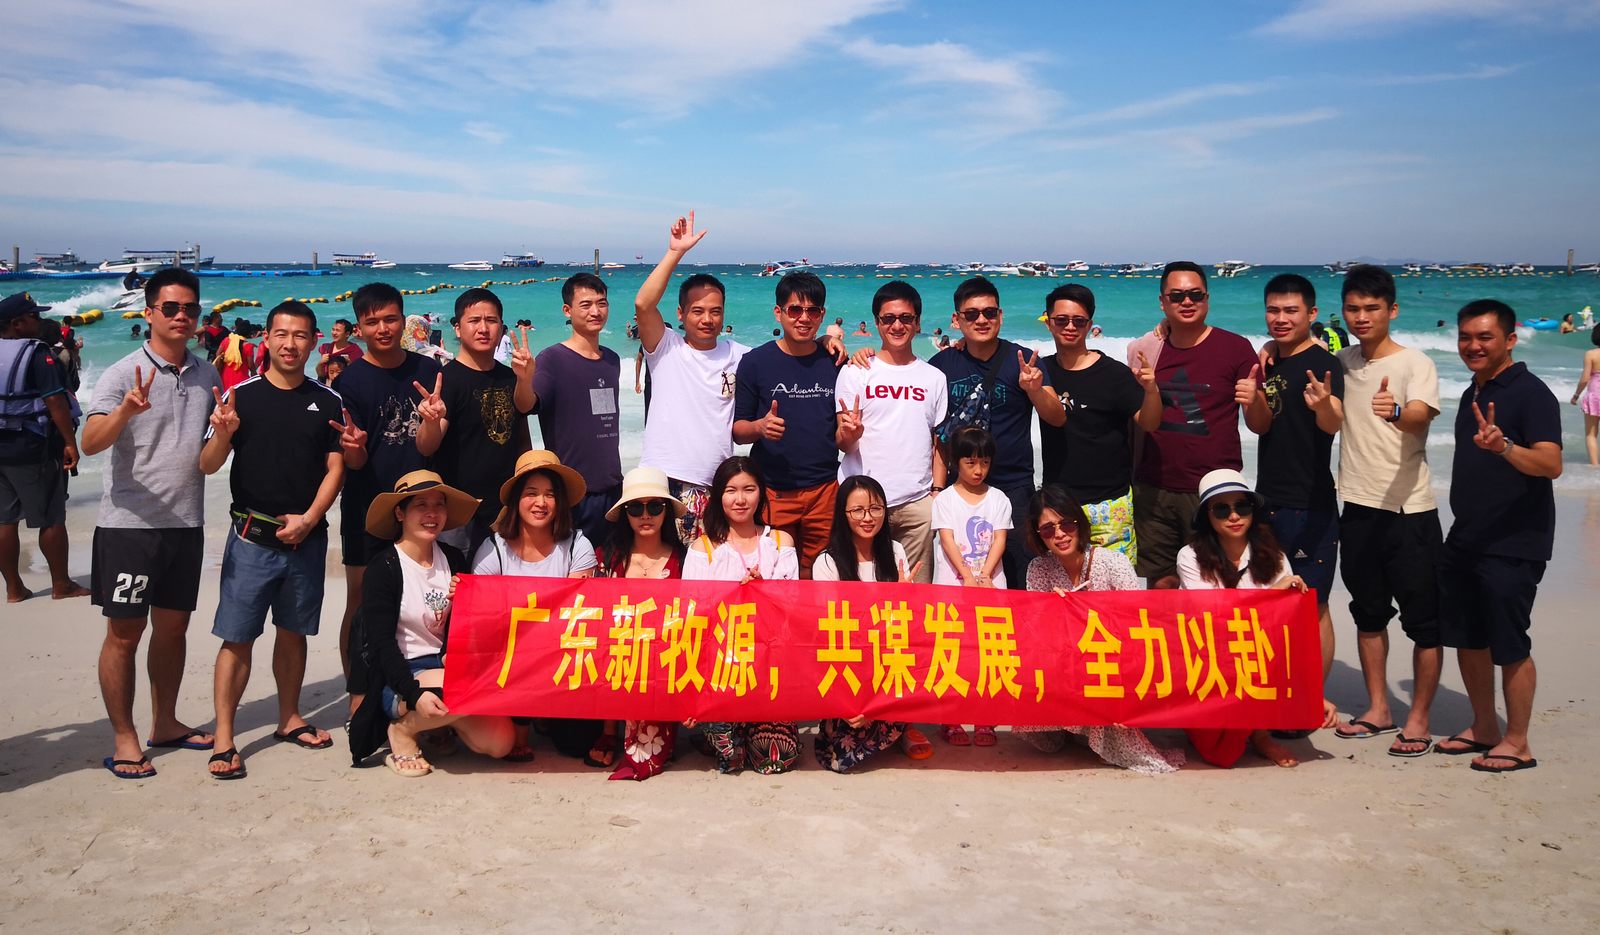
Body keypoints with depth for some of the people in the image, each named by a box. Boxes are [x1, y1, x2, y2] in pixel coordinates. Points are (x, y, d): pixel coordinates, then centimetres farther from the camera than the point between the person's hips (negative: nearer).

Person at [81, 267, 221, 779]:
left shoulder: (207, 375, 7)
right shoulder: (123, 374, -9)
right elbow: (90, 442, -20)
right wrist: (125, 411, -39)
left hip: (186, 523, 5)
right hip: (129, 523, -5)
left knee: (173, 625, 14)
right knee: (125, 631, 2)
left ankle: (165, 723, 28)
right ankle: (124, 738, 11)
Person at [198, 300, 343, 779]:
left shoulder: (328, 402, 4)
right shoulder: (241, 396, -1)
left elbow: (335, 468, 3)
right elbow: (208, 466, -1)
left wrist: (308, 519, -9)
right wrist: (222, 435, -22)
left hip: (306, 536, 2)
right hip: (252, 537, -2)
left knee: (294, 632, 13)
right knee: (237, 637, -2)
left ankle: (289, 719, 28)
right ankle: (224, 739, 3)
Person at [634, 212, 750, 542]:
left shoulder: (738, 355, 10)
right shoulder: (666, 348, 2)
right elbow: (643, 305, -13)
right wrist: (675, 253, -13)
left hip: (712, 487, 2)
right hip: (662, 479, -2)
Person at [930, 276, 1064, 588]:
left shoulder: (1022, 361, -4)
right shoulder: (942, 364, 2)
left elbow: (1057, 418, -9)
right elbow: (938, 432, 8)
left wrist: (1035, 390, -28)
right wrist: (937, 487, 3)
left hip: (1013, 486, -2)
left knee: (1018, 578, 0)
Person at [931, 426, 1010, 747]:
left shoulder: (998, 499, 9)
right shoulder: (945, 499, 3)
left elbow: (999, 541, 1)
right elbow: (947, 541, -6)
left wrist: (984, 576, -13)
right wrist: (967, 576, -17)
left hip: (991, 584, 2)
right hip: (952, 585, -1)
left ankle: (984, 720, 6)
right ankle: (949, 719, 3)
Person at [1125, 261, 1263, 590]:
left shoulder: (1234, 347, -2)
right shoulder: (1146, 350, 7)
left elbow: (1260, 425, -2)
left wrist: (1254, 401, -23)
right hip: (1154, 489, 3)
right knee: (1160, 581, 8)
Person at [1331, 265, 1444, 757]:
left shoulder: (1415, 364, -10)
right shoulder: (1341, 363, 8)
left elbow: (1422, 416, -27)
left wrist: (1395, 412, -48)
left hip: (1410, 510, -6)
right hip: (1358, 507, 6)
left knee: (1424, 622, 1)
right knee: (1369, 614, 14)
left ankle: (1418, 720, 11)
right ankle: (1378, 710, 26)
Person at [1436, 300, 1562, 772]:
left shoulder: (1530, 393, -13)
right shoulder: (1472, 393, 12)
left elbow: (1551, 464, -25)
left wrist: (1503, 446, -42)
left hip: (1513, 546, -8)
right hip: (1465, 540, 8)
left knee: (1509, 646, -1)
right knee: (1466, 638, 13)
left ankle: (1517, 743, 11)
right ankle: (1483, 728, 27)